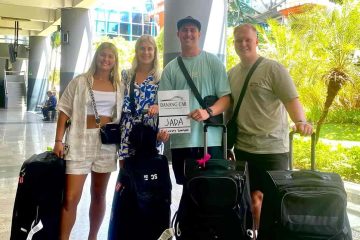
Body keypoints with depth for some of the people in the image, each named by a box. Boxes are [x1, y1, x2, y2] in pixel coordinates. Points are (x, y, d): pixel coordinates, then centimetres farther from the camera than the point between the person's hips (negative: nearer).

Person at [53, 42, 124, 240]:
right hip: (80, 141, -3)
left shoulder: (119, 86, 9)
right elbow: (65, 111, -1)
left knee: (99, 195, 12)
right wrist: (58, 140, -8)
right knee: (71, 197, -7)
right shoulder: (80, 81, 0)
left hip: (107, 143, 3)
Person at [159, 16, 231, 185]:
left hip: (210, 140, -2)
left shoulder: (213, 62, 4)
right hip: (180, 141, 2)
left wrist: (208, 112, -20)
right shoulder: (170, 68, 10)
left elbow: (226, 98, -2)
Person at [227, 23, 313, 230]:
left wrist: (300, 122, -36)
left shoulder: (273, 68, -7)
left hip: (272, 148, -5)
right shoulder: (232, 73, 10)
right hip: (242, 149, 5)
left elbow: (292, 99, -16)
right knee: (252, 197, 14)